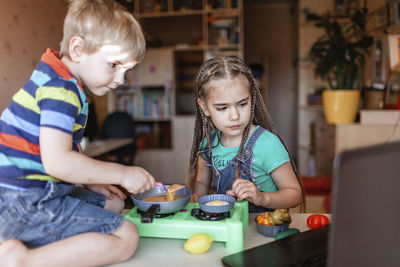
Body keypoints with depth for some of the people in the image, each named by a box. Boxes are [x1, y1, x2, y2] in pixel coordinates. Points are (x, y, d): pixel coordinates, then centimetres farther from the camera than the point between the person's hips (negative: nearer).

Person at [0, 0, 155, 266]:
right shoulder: (60, 90, -19)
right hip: (26, 203, -11)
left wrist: (89, 180, 14)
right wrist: (123, 173, -19)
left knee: (112, 204, 21)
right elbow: (57, 162, -28)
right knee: (126, 236, -13)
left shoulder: (58, 81, 15)